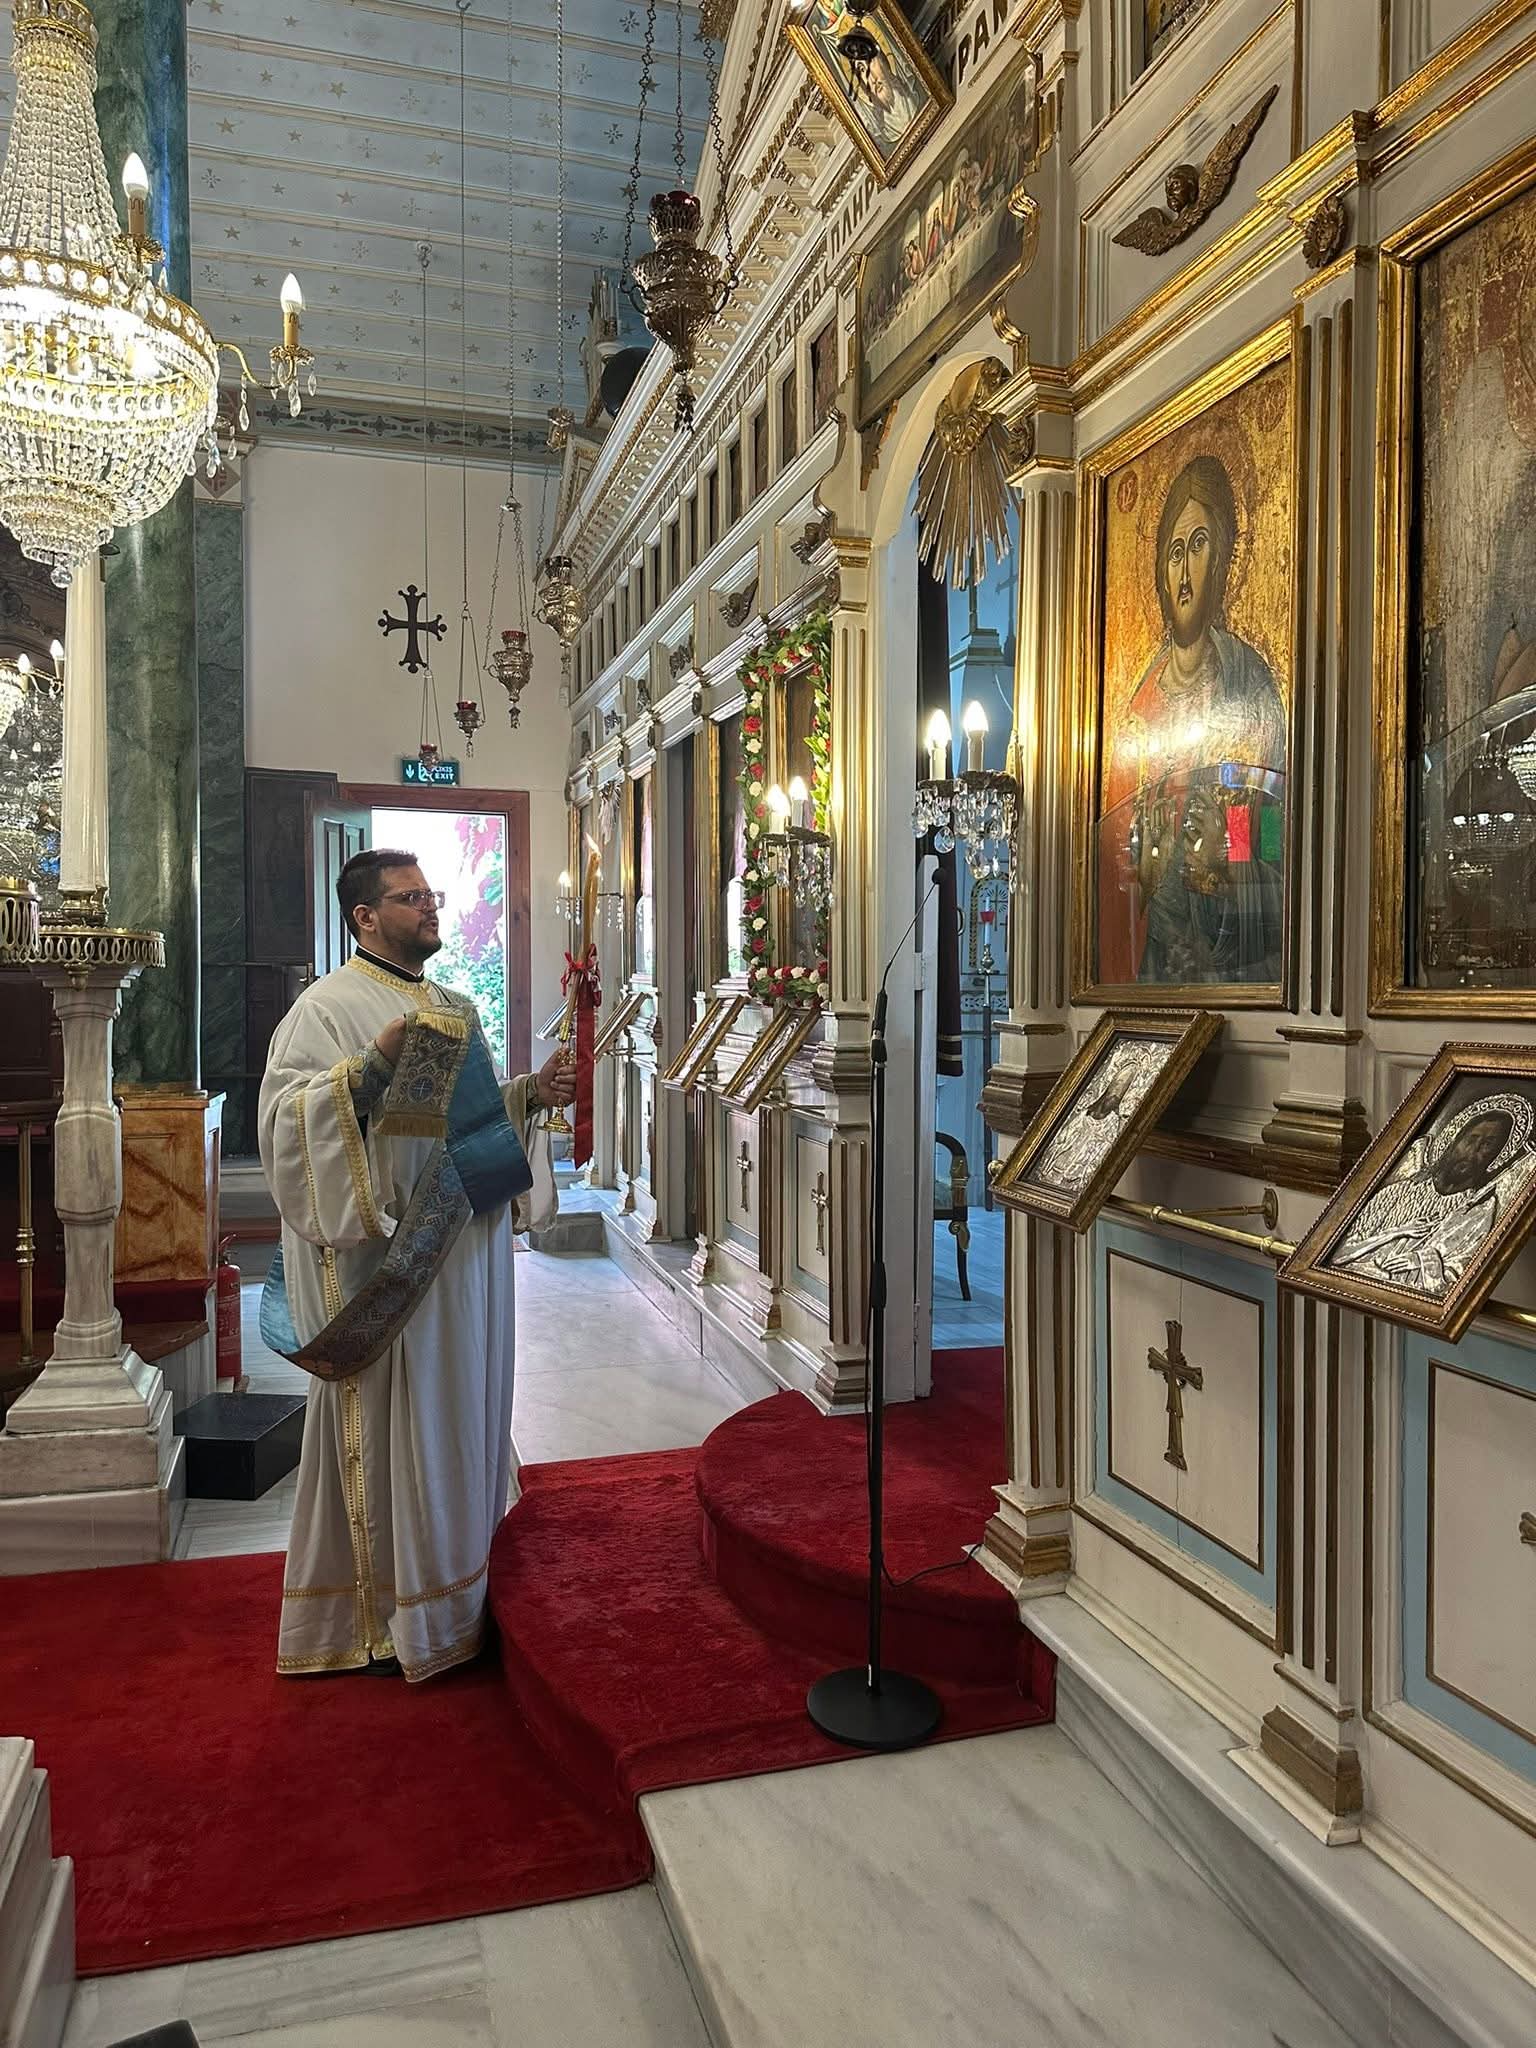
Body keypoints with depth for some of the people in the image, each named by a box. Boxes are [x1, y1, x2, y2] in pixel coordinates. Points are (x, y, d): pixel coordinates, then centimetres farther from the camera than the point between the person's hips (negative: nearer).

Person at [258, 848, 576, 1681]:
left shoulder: (453, 1006, 15)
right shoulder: (327, 1006, -9)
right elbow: (285, 1115, -20)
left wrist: (531, 1092, 7)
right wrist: (371, 1065, -31)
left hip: (466, 1246, 8)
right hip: (387, 1260, -8)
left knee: (462, 1411, 15)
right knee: (390, 1423, 1)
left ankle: (457, 1580, 30)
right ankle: (384, 1616, 16)